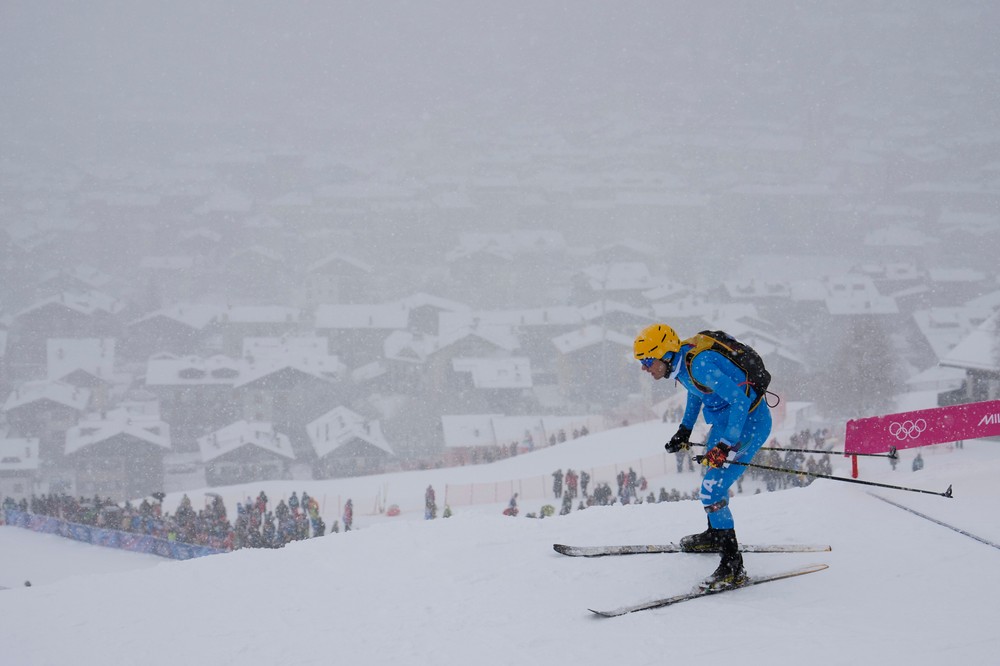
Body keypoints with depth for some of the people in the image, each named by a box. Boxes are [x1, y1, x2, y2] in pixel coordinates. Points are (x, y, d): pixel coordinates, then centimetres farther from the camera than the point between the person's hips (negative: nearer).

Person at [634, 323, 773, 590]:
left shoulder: (700, 365, -31)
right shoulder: (680, 361, -2)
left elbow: (740, 400, -33)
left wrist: (726, 446, -35)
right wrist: (684, 430, 17)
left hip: (750, 422, -10)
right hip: (724, 421, 10)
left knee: (711, 490, -16)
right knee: (711, 470, 27)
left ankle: (733, 567, -12)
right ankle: (716, 535, 50)